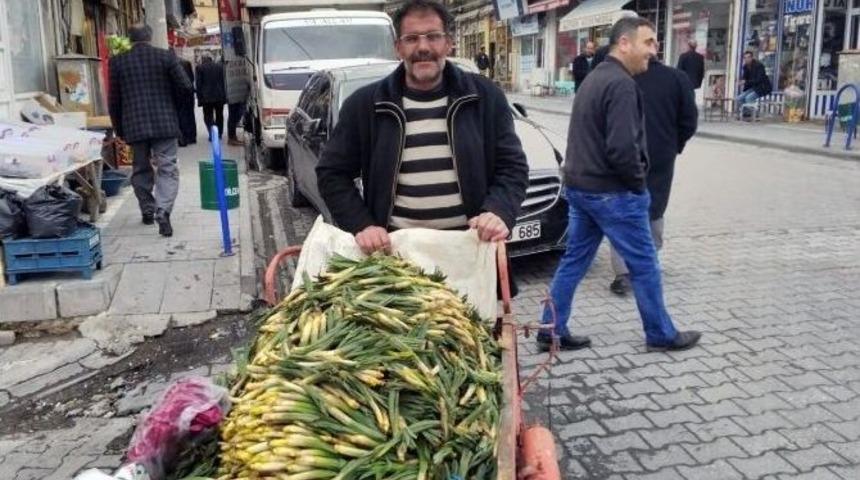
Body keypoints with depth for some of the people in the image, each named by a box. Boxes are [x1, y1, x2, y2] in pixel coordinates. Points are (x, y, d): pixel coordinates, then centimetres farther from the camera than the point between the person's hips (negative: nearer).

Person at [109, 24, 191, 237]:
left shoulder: (117, 61, 3)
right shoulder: (166, 56, -1)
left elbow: (114, 100, 6)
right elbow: (186, 88, -3)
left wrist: (119, 128, 16)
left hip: (135, 125, 2)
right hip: (164, 123, -1)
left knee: (141, 169, 16)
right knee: (167, 168, -1)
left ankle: (148, 211, 25)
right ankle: (163, 211, -17)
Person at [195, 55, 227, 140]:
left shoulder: (199, 67, -1)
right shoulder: (220, 65, 6)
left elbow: (198, 84, -3)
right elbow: (224, 81, 6)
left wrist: (199, 98, 0)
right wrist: (225, 95, 11)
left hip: (206, 97, -2)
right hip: (220, 96, 3)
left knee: (208, 115, 2)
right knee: (219, 115, 14)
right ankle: (219, 133, 19)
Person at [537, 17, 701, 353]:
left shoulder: (594, 77, 14)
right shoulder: (621, 84, -18)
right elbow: (622, 148, -26)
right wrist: (638, 184, -10)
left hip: (578, 185, 10)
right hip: (611, 191, -9)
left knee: (574, 260, 13)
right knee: (644, 265, 5)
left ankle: (551, 331, 16)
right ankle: (661, 335, 19)